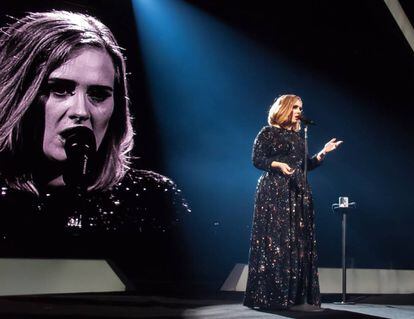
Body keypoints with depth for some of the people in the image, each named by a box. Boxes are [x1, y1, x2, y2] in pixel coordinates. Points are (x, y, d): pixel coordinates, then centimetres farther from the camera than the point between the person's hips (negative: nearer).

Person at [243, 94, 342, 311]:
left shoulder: (298, 136, 19)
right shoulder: (268, 133, 1)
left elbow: (304, 165, 17)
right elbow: (257, 159, -5)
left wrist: (323, 152, 8)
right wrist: (278, 164, -19)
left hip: (297, 193, 7)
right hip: (274, 192, -7)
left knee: (299, 242, 3)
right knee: (274, 241, -7)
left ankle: (297, 296, 8)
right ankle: (271, 296, -1)